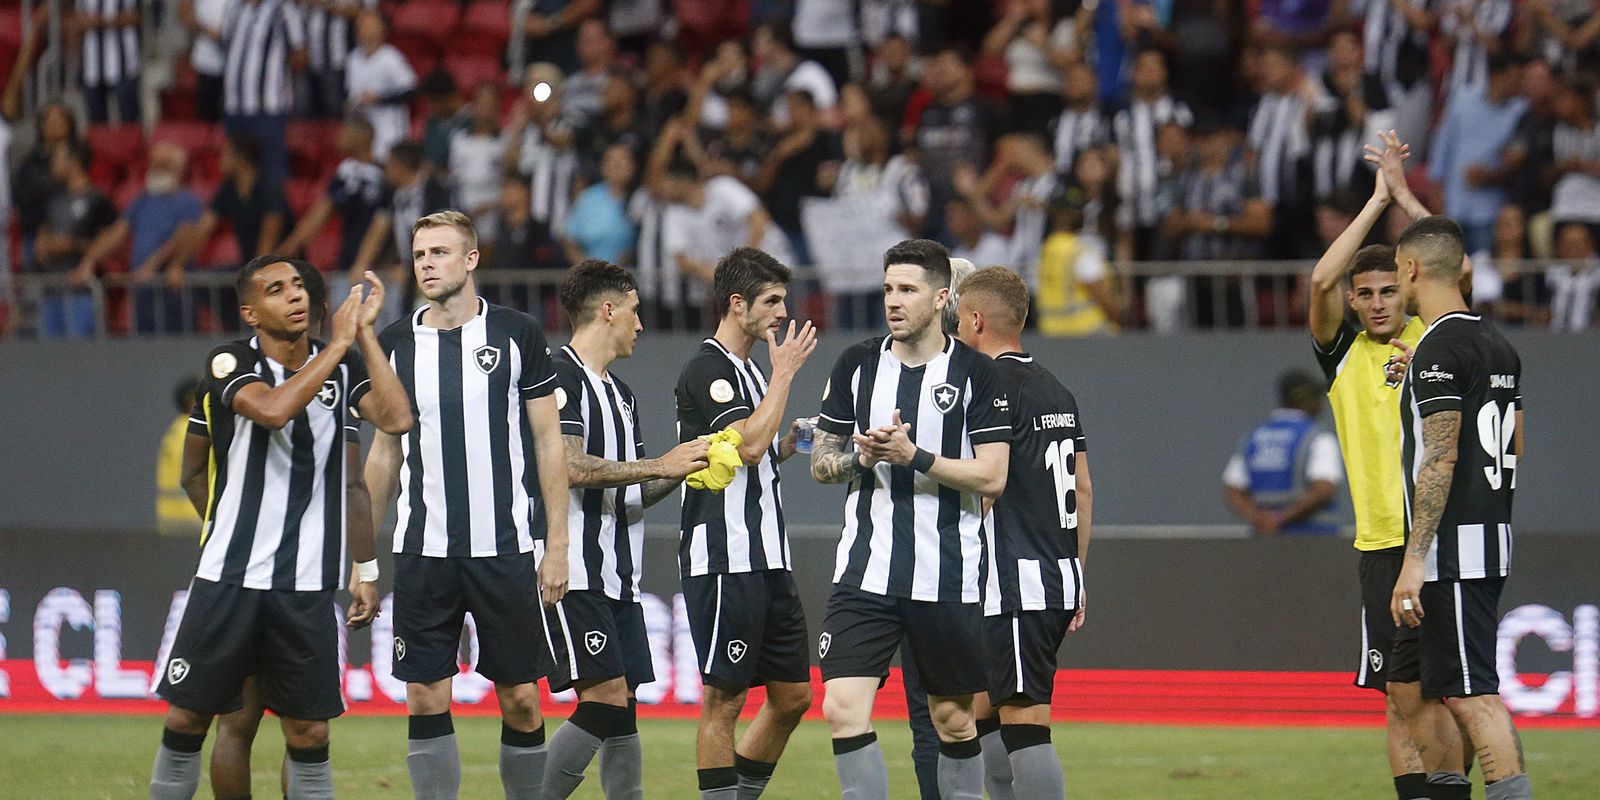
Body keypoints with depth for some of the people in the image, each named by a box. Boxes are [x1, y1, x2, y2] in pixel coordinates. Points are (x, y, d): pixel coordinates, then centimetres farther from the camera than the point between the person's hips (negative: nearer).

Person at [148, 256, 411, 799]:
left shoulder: (342, 366, 7)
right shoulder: (230, 364, -3)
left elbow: (396, 419, -10)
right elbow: (272, 409, -24)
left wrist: (364, 332, -9)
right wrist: (339, 343, -18)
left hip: (306, 582, 2)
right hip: (228, 572, -2)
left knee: (308, 732, 1)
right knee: (186, 719, 0)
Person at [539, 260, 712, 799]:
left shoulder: (621, 393, 21)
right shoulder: (559, 376, -7)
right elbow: (569, 468, -18)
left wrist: (681, 471, 8)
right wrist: (659, 466, -15)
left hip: (618, 579, 9)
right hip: (572, 573, -9)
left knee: (622, 709, 6)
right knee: (605, 699, -17)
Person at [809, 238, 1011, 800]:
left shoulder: (975, 373, -2)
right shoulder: (856, 364, 8)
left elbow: (992, 478, -7)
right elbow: (821, 462, 13)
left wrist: (913, 457, -17)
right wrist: (863, 457, -8)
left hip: (949, 580, -2)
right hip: (865, 573, 2)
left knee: (954, 721, 8)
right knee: (843, 709, -13)